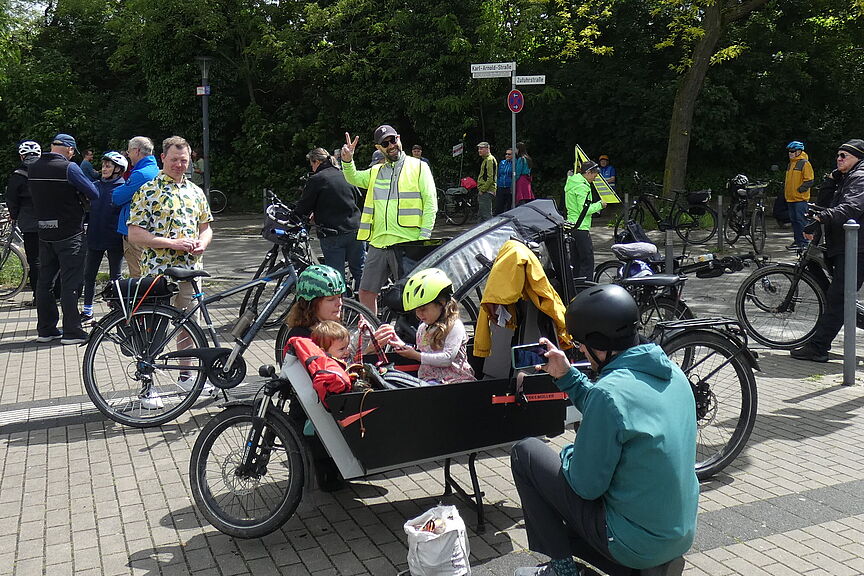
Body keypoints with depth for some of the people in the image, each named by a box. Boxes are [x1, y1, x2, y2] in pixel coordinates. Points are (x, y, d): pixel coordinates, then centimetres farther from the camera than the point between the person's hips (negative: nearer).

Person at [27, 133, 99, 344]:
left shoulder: (33, 169, 5)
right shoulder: (68, 168, -14)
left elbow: (37, 195, 13)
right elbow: (94, 194, -13)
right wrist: (81, 197, 8)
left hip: (44, 233, 6)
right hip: (70, 233, -6)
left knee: (44, 280, 12)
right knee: (70, 282, -2)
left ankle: (45, 329, 18)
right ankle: (72, 332, -1)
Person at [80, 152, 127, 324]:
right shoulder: (96, 186, 9)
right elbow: (89, 208, 17)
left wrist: (124, 238, -11)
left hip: (114, 239, -5)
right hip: (94, 237, 5)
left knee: (115, 277, 6)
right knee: (89, 275, 8)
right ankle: (87, 311, 17)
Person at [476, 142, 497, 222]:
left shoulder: (490, 160, -12)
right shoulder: (485, 160, 20)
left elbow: (490, 178, -20)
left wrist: (483, 190, -19)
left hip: (487, 192, -11)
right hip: (483, 192, 11)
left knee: (486, 216, -10)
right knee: (480, 215, 14)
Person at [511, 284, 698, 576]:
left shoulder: (609, 391, -26)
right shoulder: (673, 373, 0)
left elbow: (586, 486, -18)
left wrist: (568, 453, 2)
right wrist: (566, 376, 14)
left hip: (637, 547, -8)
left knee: (525, 452, 2)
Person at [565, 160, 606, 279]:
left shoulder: (571, 182, 15)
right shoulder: (582, 186, -15)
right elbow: (584, 210, -20)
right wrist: (599, 204, -7)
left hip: (571, 227, 10)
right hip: (581, 228, -10)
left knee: (576, 260, 14)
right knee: (588, 261, -8)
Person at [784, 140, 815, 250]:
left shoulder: (805, 163, -8)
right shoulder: (791, 164, 18)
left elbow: (809, 181, -13)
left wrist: (799, 190, -15)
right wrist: (785, 190, 19)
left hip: (800, 198, -9)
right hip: (791, 198, 9)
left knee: (801, 220, -9)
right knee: (794, 220, 10)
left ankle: (804, 243, -6)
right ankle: (797, 241, 17)